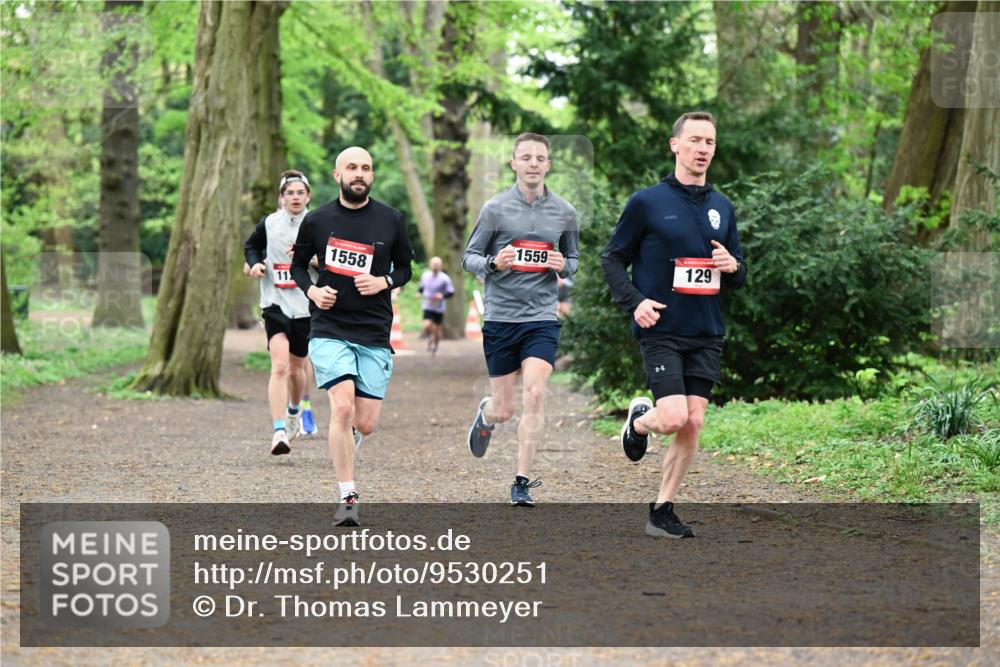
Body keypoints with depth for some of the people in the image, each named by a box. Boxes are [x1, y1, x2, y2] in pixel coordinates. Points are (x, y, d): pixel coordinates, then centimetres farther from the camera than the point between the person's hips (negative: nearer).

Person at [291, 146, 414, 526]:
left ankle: (344, 436, 39)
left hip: (375, 334, 1)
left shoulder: (391, 220, 3)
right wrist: (312, 291, -5)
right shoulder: (317, 221, 2)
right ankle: (347, 498, -9)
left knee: (365, 425, -1)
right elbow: (298, 265, 15)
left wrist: (383, 282, -8)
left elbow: (404, 268, 13)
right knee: (343, 408, -20)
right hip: (329, 329, -1)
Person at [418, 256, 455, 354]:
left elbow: (451, 292, -9)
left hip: (439, 308, -1)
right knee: (427, 326, -19)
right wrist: (420, 292, -3)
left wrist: (442, 296, -27)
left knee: (437, 330, 8)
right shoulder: (425, 276, 0)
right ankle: (429, 338, 15)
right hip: (428, 307, 1)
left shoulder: (445, 278, -11)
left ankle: (435, 346, 35)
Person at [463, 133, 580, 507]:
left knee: (534, 395, -15)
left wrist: (563, 266, -6)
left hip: (542, 318, 1)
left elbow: (574, 259, 17)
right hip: (500, 317, -1)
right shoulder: (495, 208, -2)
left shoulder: (564, 212, 5)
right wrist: (493, 263, -18)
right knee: (504, 411, 4)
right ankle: (485, 414, 43)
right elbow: (469, 258, 3)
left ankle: (522, 483, -6)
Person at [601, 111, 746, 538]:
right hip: (661, 331, -5)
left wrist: (733, 267, -4)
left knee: (693, 424, 0)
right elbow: (612, 258, 3)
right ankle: (639, 419, 19)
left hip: (707, 336, 5)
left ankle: (662, 511, 12)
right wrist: (634, 302, -12)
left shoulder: (722, 208, 12)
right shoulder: (647, 202, -2)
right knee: (673, 419, -17)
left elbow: (739, 276, 19)